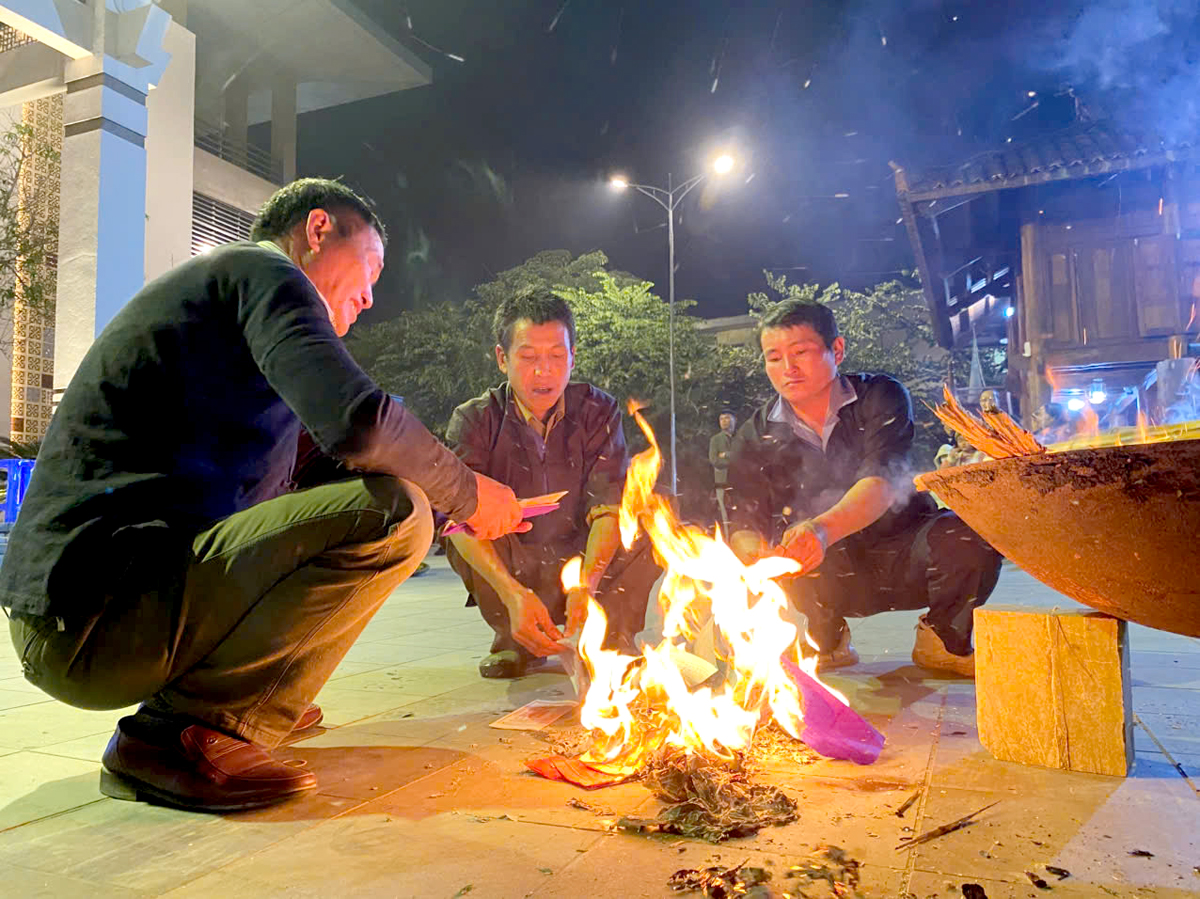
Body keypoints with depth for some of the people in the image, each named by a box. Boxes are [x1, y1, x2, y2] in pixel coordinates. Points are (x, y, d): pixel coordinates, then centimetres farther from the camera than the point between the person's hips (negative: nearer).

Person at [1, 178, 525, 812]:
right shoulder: (265, 271, -3)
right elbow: (357, 422, -25)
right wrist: (467, 493, -4)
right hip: (97, 621, -10)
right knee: (395, 511, -20)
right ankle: (183, 733, -13)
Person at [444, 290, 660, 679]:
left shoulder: (598, 410, -7)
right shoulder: (474, 420, -12)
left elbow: (610, 507, -18)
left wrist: (587, 584, -36)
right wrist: (512, 593, -43)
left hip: (586, 564, 1)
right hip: (506, 574, -1)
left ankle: (613, 634, -4)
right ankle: (513, 638, -7)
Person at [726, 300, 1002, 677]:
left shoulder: (881, 397, -9)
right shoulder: (755, 438, -3)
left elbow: (883, 483, -27)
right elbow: (743, 526, -10)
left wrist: (824, 528, -49)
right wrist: (754, 555, -37)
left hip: (901, 561, 0)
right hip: (830, 581, 1)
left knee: (969, 536, -30)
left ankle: (943, 640, 2)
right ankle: (828, 641, 2)